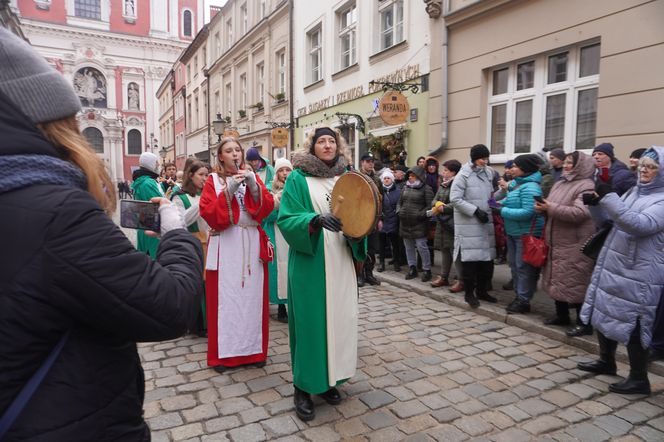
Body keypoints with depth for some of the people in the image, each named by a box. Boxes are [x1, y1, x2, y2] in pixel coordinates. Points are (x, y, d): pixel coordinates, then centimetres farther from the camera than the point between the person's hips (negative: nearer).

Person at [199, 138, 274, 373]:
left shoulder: (253, 177, 11)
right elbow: (208, 214, -10)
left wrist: (254, 185, -15)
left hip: (253, 245, 3)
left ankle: (253, 349, 18)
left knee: (253, 297, 6)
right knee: (225, 298, 1)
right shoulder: (213, 181, 4)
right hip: (226, 246, -2)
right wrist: (228, 191, -18)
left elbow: (267, 208, -2)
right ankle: (223, 353, 12)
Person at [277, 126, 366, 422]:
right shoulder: (298, 178, -2)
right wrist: (315, 220, -27)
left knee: (338, 317, 10)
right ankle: (304, 386, 17)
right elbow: (286, 218, -10)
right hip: (310, 262, -4)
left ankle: (329, 378, 28)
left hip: (340, 261, 4)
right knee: (310, 319, 1)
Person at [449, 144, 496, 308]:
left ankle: (482, 290, 24)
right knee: (470, 259, -1)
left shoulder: (488, 173, 11)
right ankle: (469, 293, 12)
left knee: (487, 258, 9)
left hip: (486, 223, 6)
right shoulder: (463, 175, -7)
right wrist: (475, 210, -17)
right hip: (468, 224, -6)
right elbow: (455, 199, -13)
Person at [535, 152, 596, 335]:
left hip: (575, 244, -9)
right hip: (557, 241, 9)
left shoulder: (586, 186, -12)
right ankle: (562, 315, 30)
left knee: (576, 282, -3)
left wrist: (551, 207, -22)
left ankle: (584, 323, 8)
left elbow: (579, 213, -25)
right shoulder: (559, 184, 14)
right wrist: (543, 207, -4)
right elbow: (553, 209, 18)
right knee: (558, 279, 15)